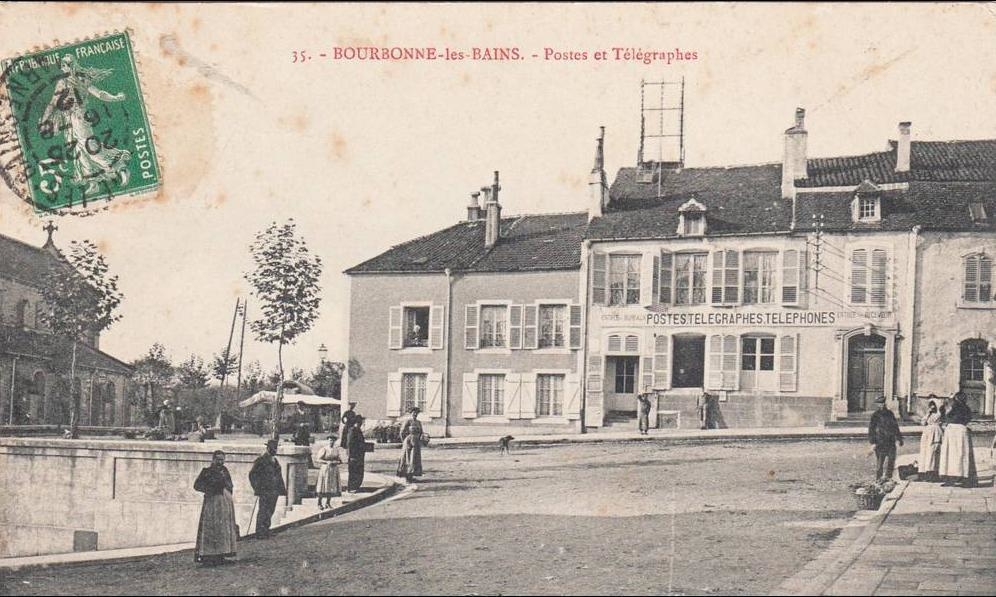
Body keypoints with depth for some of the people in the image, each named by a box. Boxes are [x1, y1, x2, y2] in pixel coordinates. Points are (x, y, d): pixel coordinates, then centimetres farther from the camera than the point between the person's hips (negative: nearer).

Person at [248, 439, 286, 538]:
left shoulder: (275, 460, 16)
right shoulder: (261, 460, -9)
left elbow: (279, 475, 23)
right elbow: (252, 474, -10)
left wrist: (282, 488, 17)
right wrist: (256, 488, -13)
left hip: (274, 491, 8)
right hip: (265, 491, -8)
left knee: (270, 512, 11)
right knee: (263, 512, -7)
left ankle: (266, 531, 20)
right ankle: (260, 533, -4)